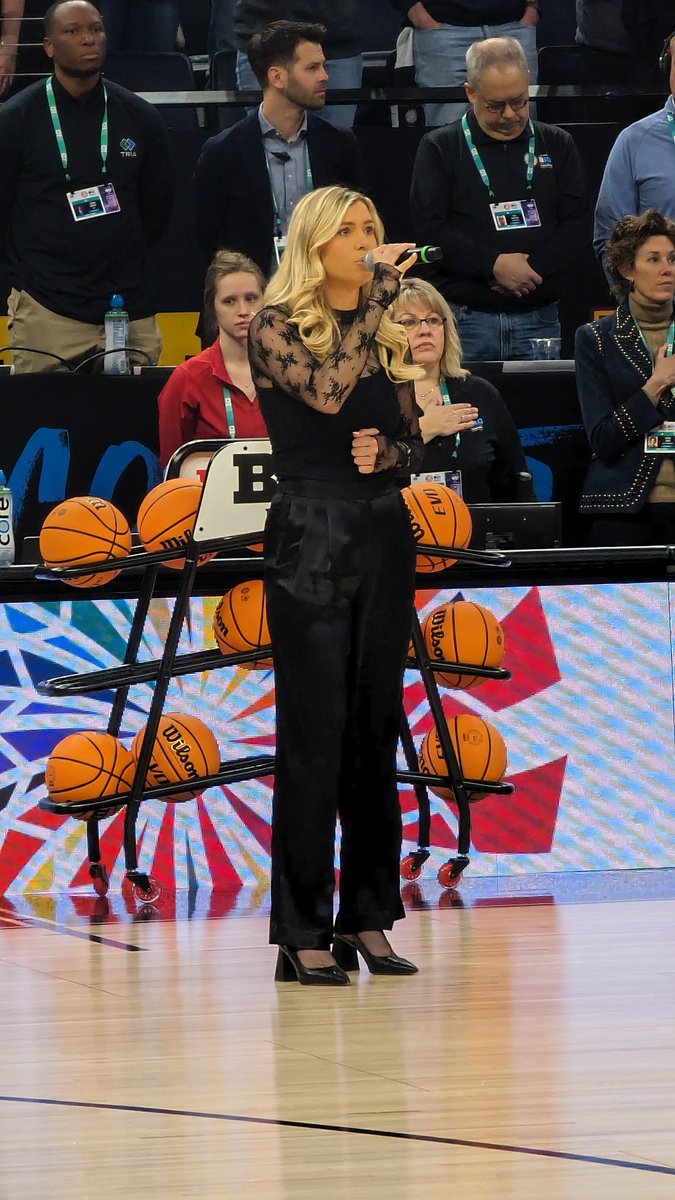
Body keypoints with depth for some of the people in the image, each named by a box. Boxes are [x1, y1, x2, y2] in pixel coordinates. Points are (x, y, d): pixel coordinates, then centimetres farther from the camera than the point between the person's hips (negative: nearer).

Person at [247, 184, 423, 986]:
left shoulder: (386, 336, 13)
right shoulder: (276, 328, -4)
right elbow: (326, 390, -22)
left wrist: (384, 453, -6)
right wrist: (378, 292, -19)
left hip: (384, 537, 6)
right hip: (310, 536, -6)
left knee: (376, 728, 6)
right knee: (315, 731, -8)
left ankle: (368, 920, 11)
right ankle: (302, 934, -5)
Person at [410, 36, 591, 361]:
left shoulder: (557, 146, 12)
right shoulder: (439, 149, 5)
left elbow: (578, 227, 5)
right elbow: (428, 230, -5)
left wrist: (532, 267, -11)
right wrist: (493, 264, -15)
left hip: (538, 319, 2)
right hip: (464, 319, -2)